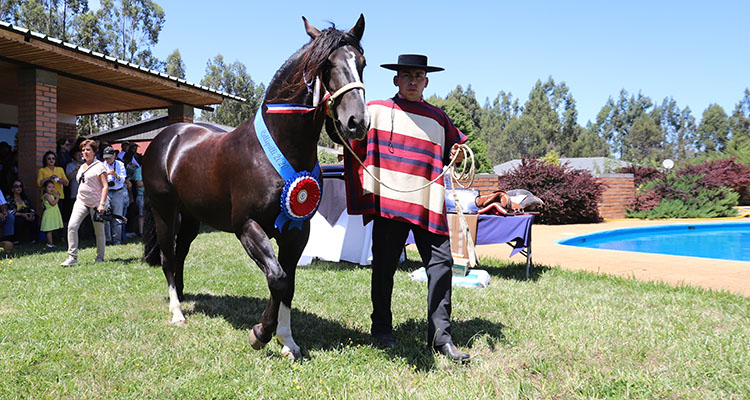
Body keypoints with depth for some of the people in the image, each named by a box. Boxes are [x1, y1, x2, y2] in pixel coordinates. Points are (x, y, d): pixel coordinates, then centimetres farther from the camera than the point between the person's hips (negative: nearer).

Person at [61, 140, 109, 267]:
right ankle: (72, 257, -9)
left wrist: (102, 204, -22)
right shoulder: (82, 167, 15)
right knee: (72, 226, -11)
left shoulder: (99, 166, -7)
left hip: (96, 202, -6)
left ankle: (100, 257, 19)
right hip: (81, 201, 6)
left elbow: (105, 186, -14)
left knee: (99, 231, 4)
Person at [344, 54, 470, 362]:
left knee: (441, 262, -5)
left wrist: (457, 155, 3)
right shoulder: (376, 111, 8)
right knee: (384, 265, 4)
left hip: (428, 204, 2)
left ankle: (440, 336, 3)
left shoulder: (437, 117, 16)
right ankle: (381, 328, 21)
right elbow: (353, 143, 8)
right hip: (387, 199, -2)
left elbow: (450, 152, 25)